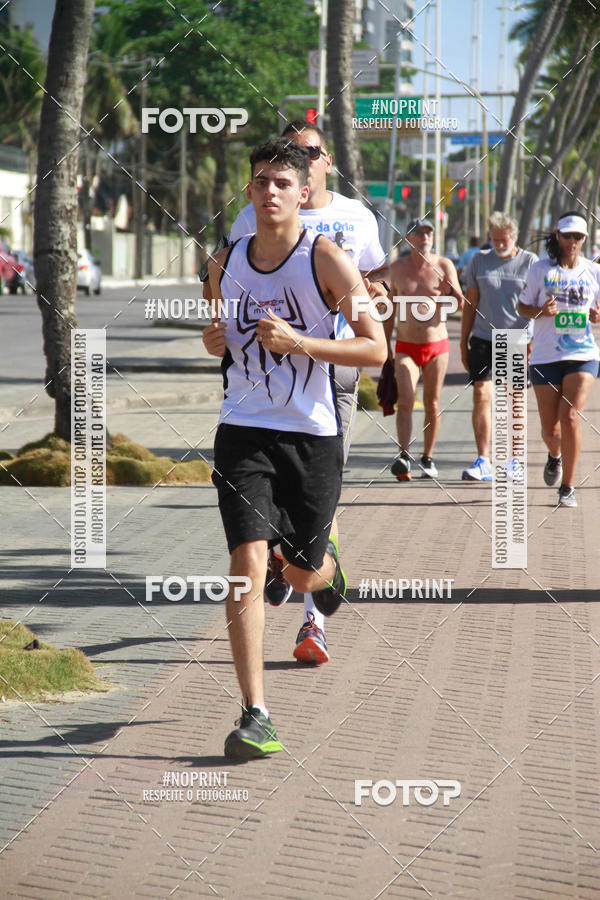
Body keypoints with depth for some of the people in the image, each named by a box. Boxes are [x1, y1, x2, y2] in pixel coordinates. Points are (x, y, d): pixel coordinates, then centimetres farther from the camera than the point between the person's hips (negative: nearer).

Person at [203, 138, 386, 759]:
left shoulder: (326, 260, -8)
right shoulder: (225, 263, 5)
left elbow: (376, 349, -10)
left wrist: (297, 342, -21)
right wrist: (214, 342, -1)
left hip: (313, 434, -2)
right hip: (244, 430, 2)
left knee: (302, 574, 10)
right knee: (248, 561, -15)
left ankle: (327, 562, 51)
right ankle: (255, 715, -15)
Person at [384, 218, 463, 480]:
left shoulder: (444, 265, -3)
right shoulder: (398, 268, 2)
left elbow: (460, 305, -4)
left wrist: (451, 290, -26)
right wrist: (385, 342, 11)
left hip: (437, 345, 0)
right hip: (406, 347, 0)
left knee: (432, 403, 5)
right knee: (405, 400, -15)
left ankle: (428, 458, 17)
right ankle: (404, 457, -21)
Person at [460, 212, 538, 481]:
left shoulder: (530, 262, 2)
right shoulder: (480, 261, 8)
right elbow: (470, 303, 13)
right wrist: (463, 342, 11)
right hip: (483, 338, 1)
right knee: (481, 395, -9)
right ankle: (483, 461, -8)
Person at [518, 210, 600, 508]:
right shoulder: (541, 269, 3)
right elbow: (523, 307, 7)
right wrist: (541, 311, -14)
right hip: (545, 357, 0)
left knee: (571, 418, -15)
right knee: (550, 427, 5)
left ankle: (568, 487, -6)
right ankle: (555, 455, 43)